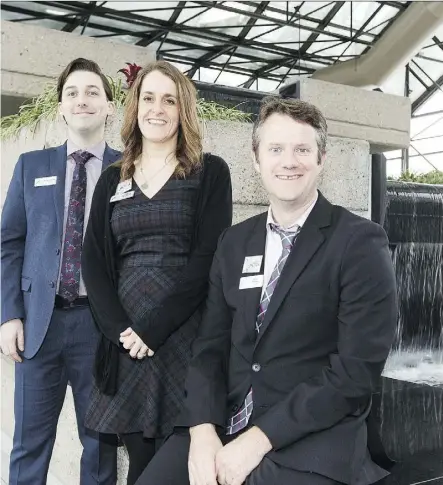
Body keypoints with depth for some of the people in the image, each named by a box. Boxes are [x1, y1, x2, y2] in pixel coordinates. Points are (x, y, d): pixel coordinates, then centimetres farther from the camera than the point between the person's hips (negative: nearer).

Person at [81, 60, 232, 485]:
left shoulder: (209, 172, 2)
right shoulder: (112, 180, 13)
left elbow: (208, 258, -7)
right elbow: (95, 262, 5)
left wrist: (153, 328, -13)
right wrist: (120, 329, -9)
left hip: (184, 336, -3)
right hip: (125, 342, 3)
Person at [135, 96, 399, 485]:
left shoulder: (361, 242, -8)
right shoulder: (234, 241, 9)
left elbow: (357, 369, -13)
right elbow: (211, 344, 6)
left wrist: (260, 439, -16)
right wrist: (204, 430, -10)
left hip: (313, 440, -4)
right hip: (223, 424, 4)